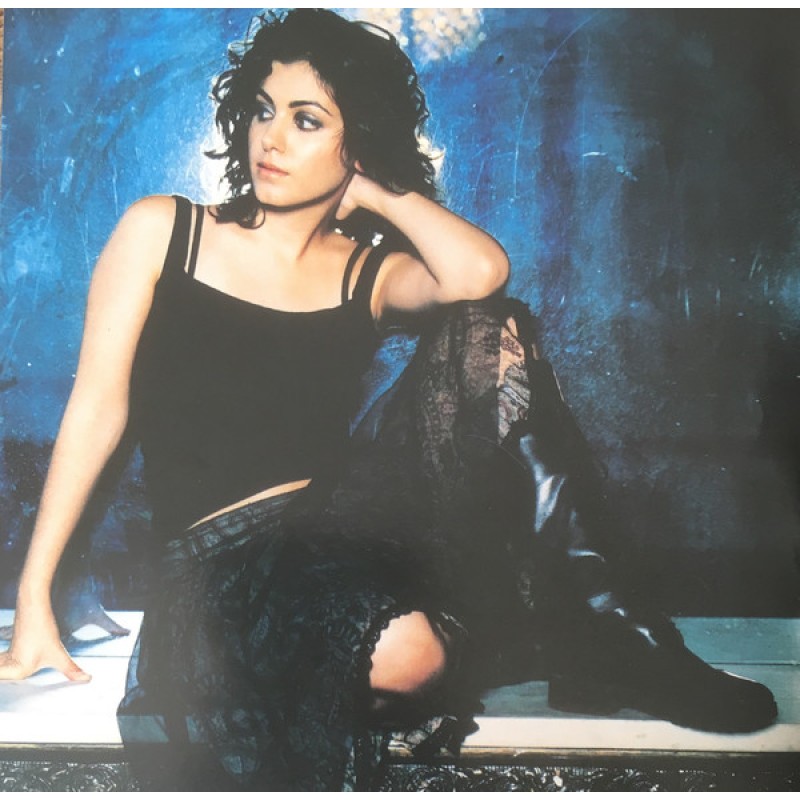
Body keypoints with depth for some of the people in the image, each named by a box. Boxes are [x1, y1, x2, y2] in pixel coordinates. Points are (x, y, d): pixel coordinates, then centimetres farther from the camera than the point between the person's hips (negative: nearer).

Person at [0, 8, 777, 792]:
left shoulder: (368, 274, 9)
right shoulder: (159, 231, 5)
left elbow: (481, 273, -15)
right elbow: (97, 407, 0)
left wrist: (375, 191, 0)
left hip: (341, 515, 3)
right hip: (223, 551, -3)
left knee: (489, 332, -19)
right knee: (402, 653, -37)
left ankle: (598, 635, -16)